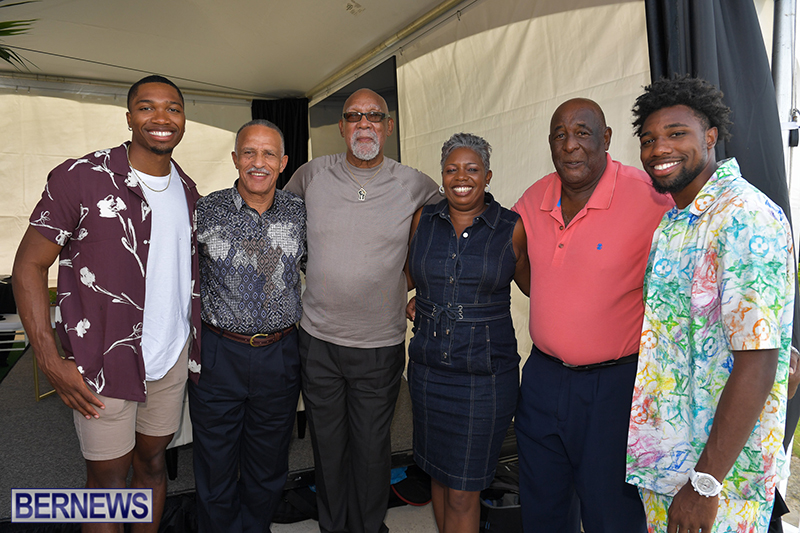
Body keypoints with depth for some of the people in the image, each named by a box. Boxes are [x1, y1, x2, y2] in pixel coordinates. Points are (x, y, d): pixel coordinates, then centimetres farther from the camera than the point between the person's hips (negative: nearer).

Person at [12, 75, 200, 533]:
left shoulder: (188, 191, 6)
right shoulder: (80, 178, -12)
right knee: (108, 478, 9)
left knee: (153, 461, 19)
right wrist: (50, 361, -14)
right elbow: (29, 266, -8)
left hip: (172, 357, 5)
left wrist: (199, 343, 11)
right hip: (103, 362, -5)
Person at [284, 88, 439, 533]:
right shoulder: (312, 175, -1)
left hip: (381, 345, -1)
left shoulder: (416, 186, -4)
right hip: (318, 338, 1)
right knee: (328, 446, 16)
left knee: (372, 449, 13)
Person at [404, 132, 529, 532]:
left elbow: (531, 285, 7)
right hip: (427, 369, 4)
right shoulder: (423, 220, 4)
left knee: (463, 491, 5)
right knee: (438, 473, 19)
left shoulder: (513, 228, -6)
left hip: (485, 375, -3)